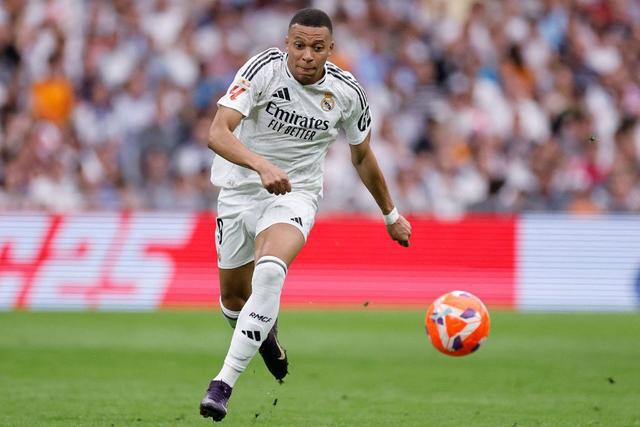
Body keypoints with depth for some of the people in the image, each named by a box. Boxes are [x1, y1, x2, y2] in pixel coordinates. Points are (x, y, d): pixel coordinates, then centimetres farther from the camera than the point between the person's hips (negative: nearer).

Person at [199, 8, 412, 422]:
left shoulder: (347, 92, -9)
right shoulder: (264, 69, -18)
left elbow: (363, 157, 11)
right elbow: (217, 132, -28)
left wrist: (391, 215, 19)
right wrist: (261, 165, -45)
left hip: (296, 194, -1)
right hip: (241, 189, 1)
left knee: (269, 271, -31)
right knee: (234, 299, 11)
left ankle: (224, 382, -31)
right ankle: (266, 334, 49)